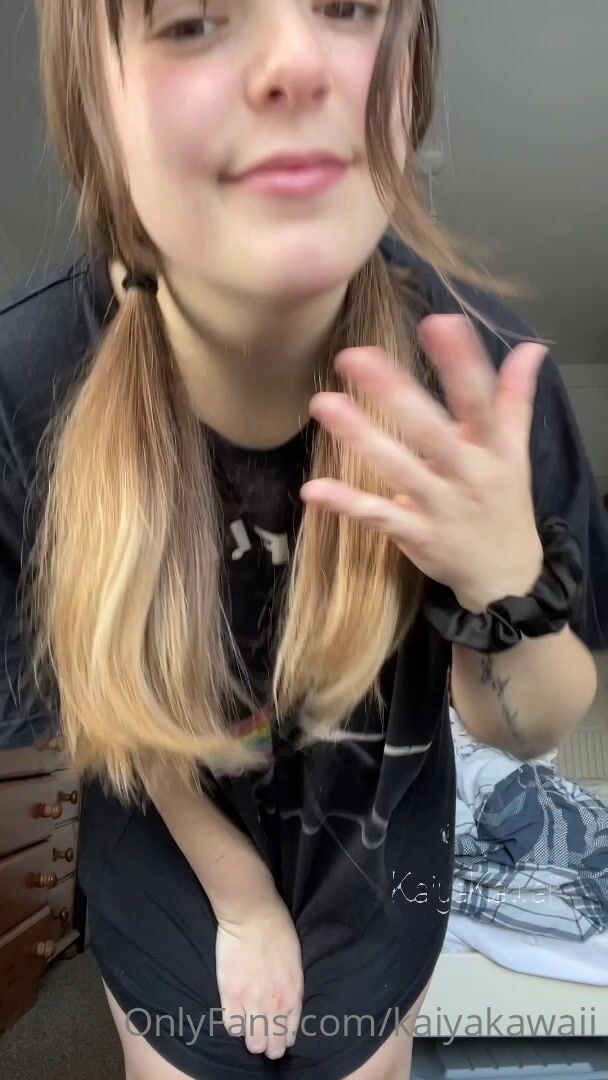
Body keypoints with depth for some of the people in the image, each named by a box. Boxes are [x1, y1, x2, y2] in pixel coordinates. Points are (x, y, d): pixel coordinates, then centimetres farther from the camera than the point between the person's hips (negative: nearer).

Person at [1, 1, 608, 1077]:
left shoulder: (474, 364, -30)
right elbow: (119, 705, -14)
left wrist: (505, 582, -38)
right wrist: (240, 900, -2)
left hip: (379, 855, 1)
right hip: (171, 860, 0)